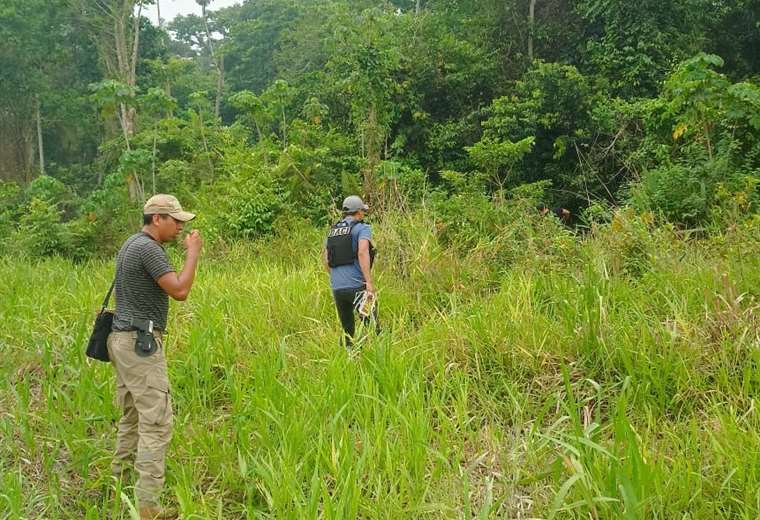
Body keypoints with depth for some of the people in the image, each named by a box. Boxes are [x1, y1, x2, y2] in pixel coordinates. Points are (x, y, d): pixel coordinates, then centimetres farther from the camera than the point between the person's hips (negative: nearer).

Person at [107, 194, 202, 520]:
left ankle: (120, 479, 29)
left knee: (132, 413, 19)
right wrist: (193, 252, -12)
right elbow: (180, 291, -20)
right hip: (140, 343, -11)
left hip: (124, 338, 11)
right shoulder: (148, 248, -16)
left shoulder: (131, 245, 15)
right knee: (156, 422, -9)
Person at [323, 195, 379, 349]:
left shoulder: (332, 231, 18)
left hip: (336, 288, 6)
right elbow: (362, 253, -19)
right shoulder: (362, 228, -2)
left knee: (347, 330, 16)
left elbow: (326, 260, 20)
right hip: (357, 286, -6)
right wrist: (369, 283, -24)